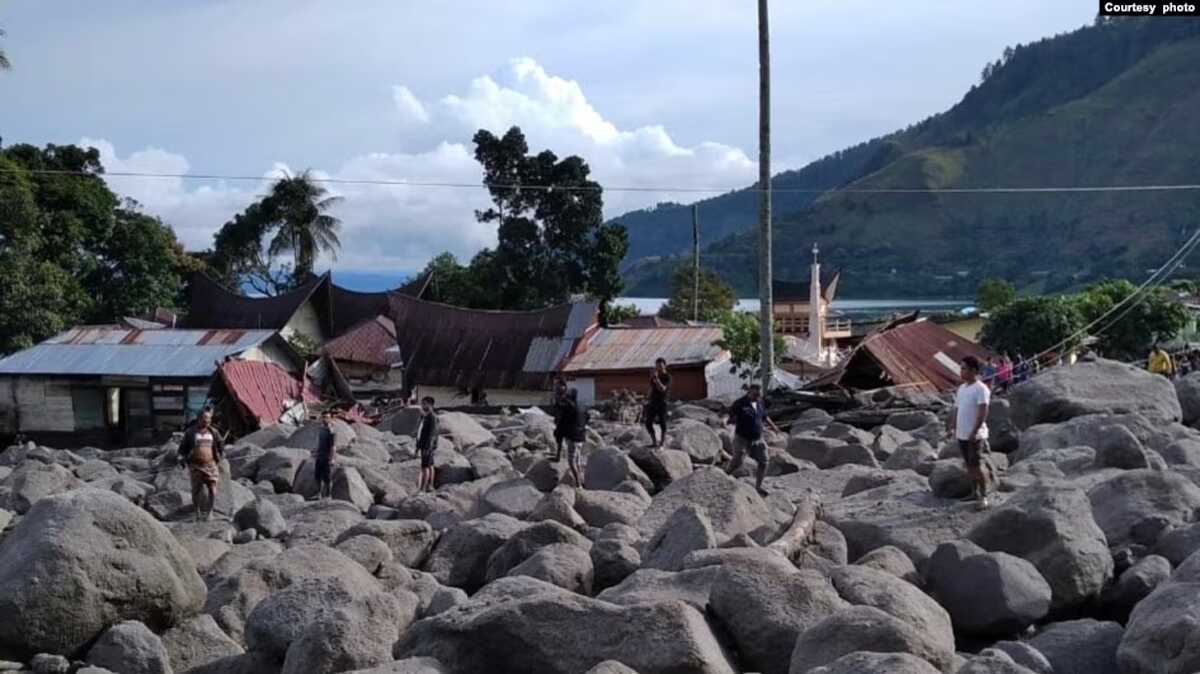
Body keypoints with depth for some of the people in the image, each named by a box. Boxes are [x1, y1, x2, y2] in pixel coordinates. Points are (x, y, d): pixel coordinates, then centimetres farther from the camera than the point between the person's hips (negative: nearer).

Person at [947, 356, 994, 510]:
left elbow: (983, 413, -18)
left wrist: (974, 432, -23)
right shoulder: (962, 388, 13)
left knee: (977, 466, -5)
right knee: (969, 465, 13)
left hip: (975, 436, -8)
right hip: (961, 434, 8)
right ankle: (976, 492, 24)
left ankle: (983, 496, 4)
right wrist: (952, 426, 12)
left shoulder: (981, 389, -13)